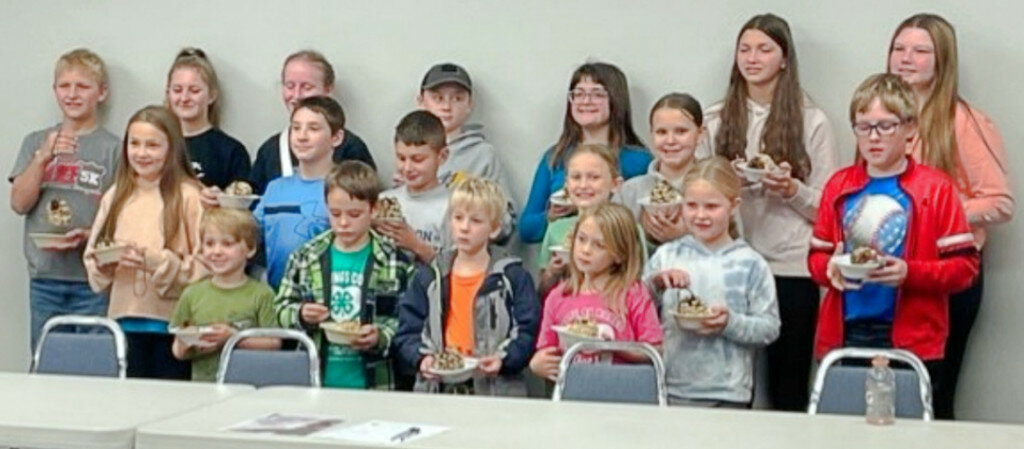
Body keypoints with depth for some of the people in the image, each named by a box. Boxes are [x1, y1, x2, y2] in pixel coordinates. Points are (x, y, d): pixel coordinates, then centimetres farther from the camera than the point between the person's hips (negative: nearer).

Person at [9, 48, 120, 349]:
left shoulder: (113, 148, -1)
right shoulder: (35, 143, 12)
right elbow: (19, 203, 2)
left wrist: (87, 236, -21)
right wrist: (43, 158, -11)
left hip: (93, 281, -3)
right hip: (44, 277, 3)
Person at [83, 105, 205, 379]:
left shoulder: (189, 196, -5)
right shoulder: (116, 197, 12)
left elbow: (203, 267, -10)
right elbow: (91, 257, 16)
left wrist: (158, 262, -20)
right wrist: (102, 265, -5)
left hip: (171, 325, -4)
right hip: (124, 321, 4)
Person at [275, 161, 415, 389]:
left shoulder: (394, 263, -2)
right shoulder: (305, 257, 6)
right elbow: (282, 309, 11)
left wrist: (380, 336, -19)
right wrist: (300, 315, -9)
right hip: (314, 379, 2)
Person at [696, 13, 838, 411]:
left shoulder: (811, 122, 5)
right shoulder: (715, 121, 12)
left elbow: (826, 207, 5)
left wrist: (791, 190, -14)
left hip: (791, 268, -2)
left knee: (788, 392, 2)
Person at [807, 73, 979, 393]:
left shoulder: (935, 189, 2)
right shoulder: (838, 186, 12)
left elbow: (965, 265, -3)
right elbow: (817, 255, 16)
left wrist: (910, 272, -17)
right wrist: (829, 268, -7)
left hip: (911, 343, -3)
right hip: (844, 337, 3)